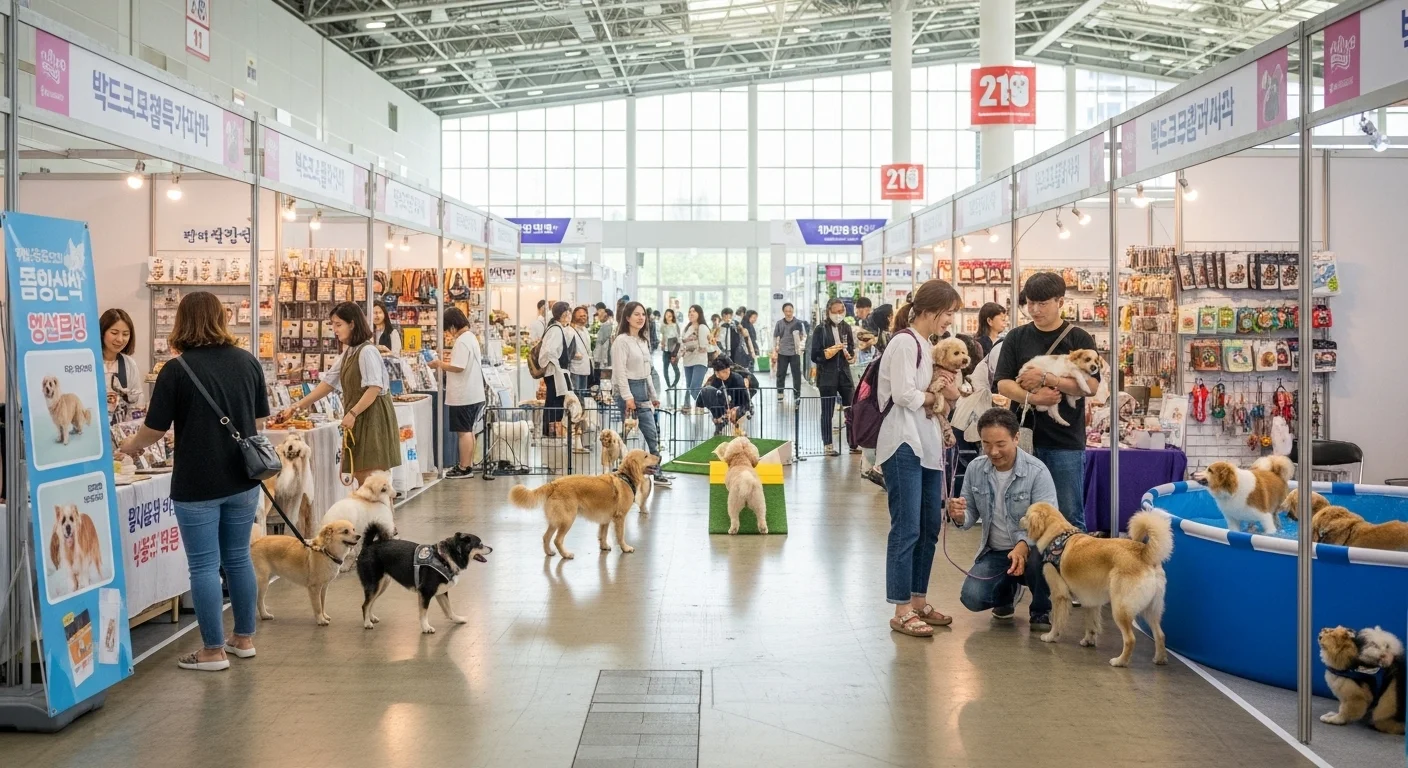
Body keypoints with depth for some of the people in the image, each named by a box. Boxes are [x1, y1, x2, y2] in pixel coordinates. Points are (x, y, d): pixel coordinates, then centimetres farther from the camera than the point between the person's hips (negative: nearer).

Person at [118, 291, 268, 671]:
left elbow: (155, 428, -5)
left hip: (198, 483, -5)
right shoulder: (248, 362, 1)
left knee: (204, 566, 4)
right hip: (242, 479, 5)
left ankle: (213, 651, 10)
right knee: (238, 558, 16)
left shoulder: (177, 369, -12)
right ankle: (244, 639, 25)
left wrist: (132, 446, 16)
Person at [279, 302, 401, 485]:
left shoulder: (367, 351, -12)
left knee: (369, 477, -11)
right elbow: (327, 383, 20)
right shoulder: (347, 354, 17)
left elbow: (375, 388, -19)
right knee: (360, 476, 7)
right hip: (358, 420, 9)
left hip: (372, 418, -9)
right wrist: (297, 407, 17)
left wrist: (353, 413, -21)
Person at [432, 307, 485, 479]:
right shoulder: (471, 337, 14)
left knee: (463, 431, -4)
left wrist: (440, 364, -11)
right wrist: (444, 365, 12)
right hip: (473, 394, 10)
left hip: (463, 396, -10)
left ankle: (464, 468, 1)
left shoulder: (462, 341, -18)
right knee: (468, 430, 16)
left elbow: (458, 367, -24)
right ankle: (469, 464, 23)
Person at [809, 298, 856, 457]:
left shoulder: (846, 327, 6)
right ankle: (828, 445, 14)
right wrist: (829, 352, -22)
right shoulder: (821, 329, -7)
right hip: (827, 375, -4)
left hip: (844, 374, 4)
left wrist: (850, 355, -6)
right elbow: (815, 356, -8)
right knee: (827, 412, 4)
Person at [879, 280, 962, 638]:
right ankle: (901, 612, -1)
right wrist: (937, 397, -3)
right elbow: (903, 395, -19)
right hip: (904, 446, -10)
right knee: (907, 529, -7)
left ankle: (918, 602, 21)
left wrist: (948, 393, -1)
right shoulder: (904, 342, -11)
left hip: (928, 444, 10)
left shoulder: (928, 345, 19)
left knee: (930, 526, 11)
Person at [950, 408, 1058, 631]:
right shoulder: (975, 469, -5)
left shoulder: (1037, 471, -18)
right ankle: (1006, 589, 20)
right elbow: (971, 515, 3)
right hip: (994, 551, 4)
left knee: (1039, 556, -38)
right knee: (972, 598, -19)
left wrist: (1024, 545, -42)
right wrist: (959, 516, -22)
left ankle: (1042, 610, -4)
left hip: (1030, 548, -3)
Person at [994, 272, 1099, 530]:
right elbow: (1003, 384, 2)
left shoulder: (1079, 339, 3)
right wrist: (1032, 397, -16)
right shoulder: (1016, 338, 9)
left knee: (1070, 514, 3)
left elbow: (1091, 385, -8)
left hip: (1066, 440, -2)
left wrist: (1045, 378, -15)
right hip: (1024, 437, 2)